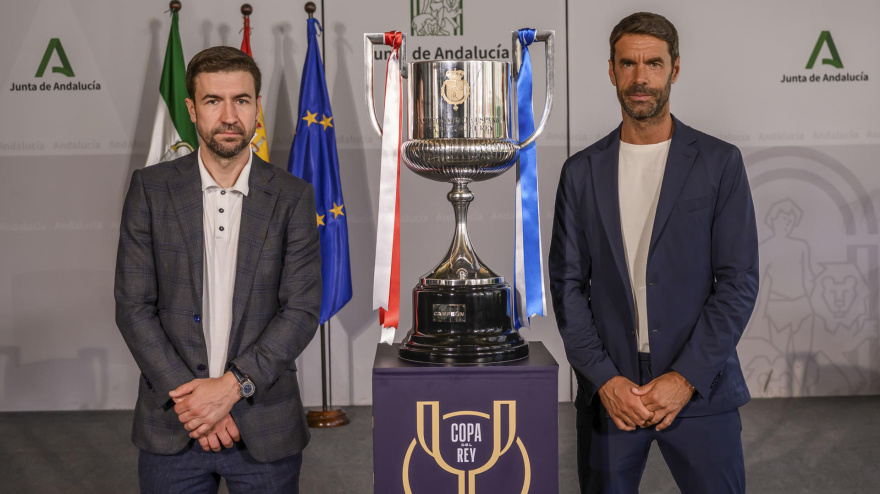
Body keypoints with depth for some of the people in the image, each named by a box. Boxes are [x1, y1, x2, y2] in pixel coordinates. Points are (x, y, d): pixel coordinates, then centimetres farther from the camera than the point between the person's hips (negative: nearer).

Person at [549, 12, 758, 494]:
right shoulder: (582, 171, 5)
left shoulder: (720, 163, 1)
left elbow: (738, 281, -4)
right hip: (608, 392, 1)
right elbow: (567, 283, 2)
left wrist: (686, 378, -11)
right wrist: (605, 379, -7)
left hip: (699, 389, -1)